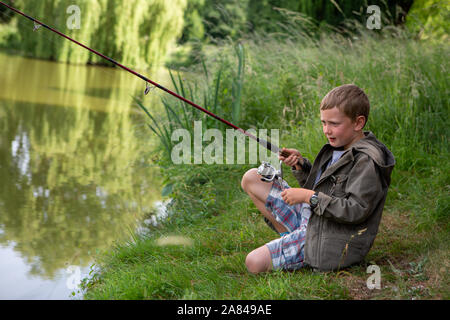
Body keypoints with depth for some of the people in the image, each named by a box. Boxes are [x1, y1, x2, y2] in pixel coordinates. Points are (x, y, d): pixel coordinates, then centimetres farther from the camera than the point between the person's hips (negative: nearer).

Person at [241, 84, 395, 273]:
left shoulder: (367, 162, -20)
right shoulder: (337, 149, 10)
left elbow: (356, 211, -26)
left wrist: (310, 197, -24)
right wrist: (300, 164, 1)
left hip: (333, 245, -10)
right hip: (309, 218, 10)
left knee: (255, 263, -21)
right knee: (251, 178, 8)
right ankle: (289, 237, 4)